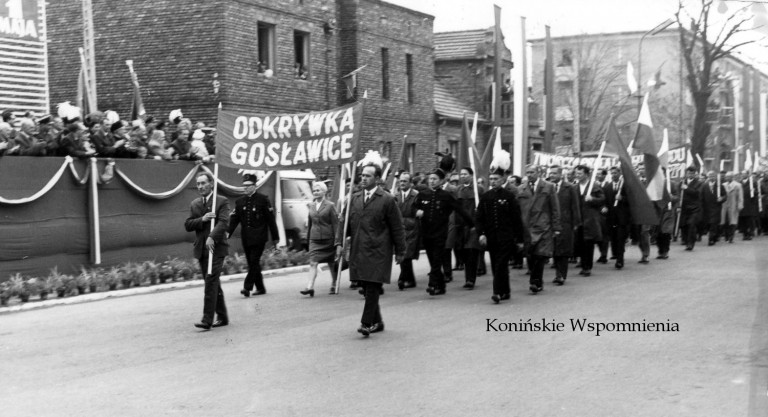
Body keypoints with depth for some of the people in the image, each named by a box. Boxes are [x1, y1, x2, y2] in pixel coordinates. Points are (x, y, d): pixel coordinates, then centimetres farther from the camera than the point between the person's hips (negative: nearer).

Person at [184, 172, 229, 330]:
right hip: (201, 249, 6)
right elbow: (187, 225, 7)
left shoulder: (222, 201, -2)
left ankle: (207, 320, -16)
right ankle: (222, 317, 21)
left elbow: (223, 222, -15)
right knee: (213, 283, 12)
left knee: (211, 282, -14)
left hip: (216, 248, -6)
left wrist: (212, 237, -30)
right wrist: (202, 219, -11)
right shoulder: (194, 204, 15)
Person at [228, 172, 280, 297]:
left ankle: (247, 286, -14)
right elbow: (234, 219, 5)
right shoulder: (239, 201, 10)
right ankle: (260, 288, 17)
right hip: (246, 238, 5)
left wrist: (275, 237, -2)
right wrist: (228, 232, -12)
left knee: (254, 262, -12)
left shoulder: (263, 199, -2)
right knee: (252, 263, 8)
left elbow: (271, 219, -2)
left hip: (259, 237, -5)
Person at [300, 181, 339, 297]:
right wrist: (308, 236, 16)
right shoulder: (311, 206, 9)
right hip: (315, 239, 3)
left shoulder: (330, 206, -4)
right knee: (313, 263, -9)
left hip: (328, 239, -3)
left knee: (332, 264, 9)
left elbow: (335, 223, -5)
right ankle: (310, 287, -16)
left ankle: (334, 286, 24)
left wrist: (336, 239, -9)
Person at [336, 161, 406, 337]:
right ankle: (377, 322, 23)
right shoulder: (354, 198, 11)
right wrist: (339, 243, 0)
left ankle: (367, 323, -6)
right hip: (358, 251, 5)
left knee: (373, 288, -9)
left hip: (378, 251, -5)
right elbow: (344, 222, 12)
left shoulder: (387, 200, -3)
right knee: (367, 289, 10)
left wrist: (400, 251, -1)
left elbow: (397, 228, -1)